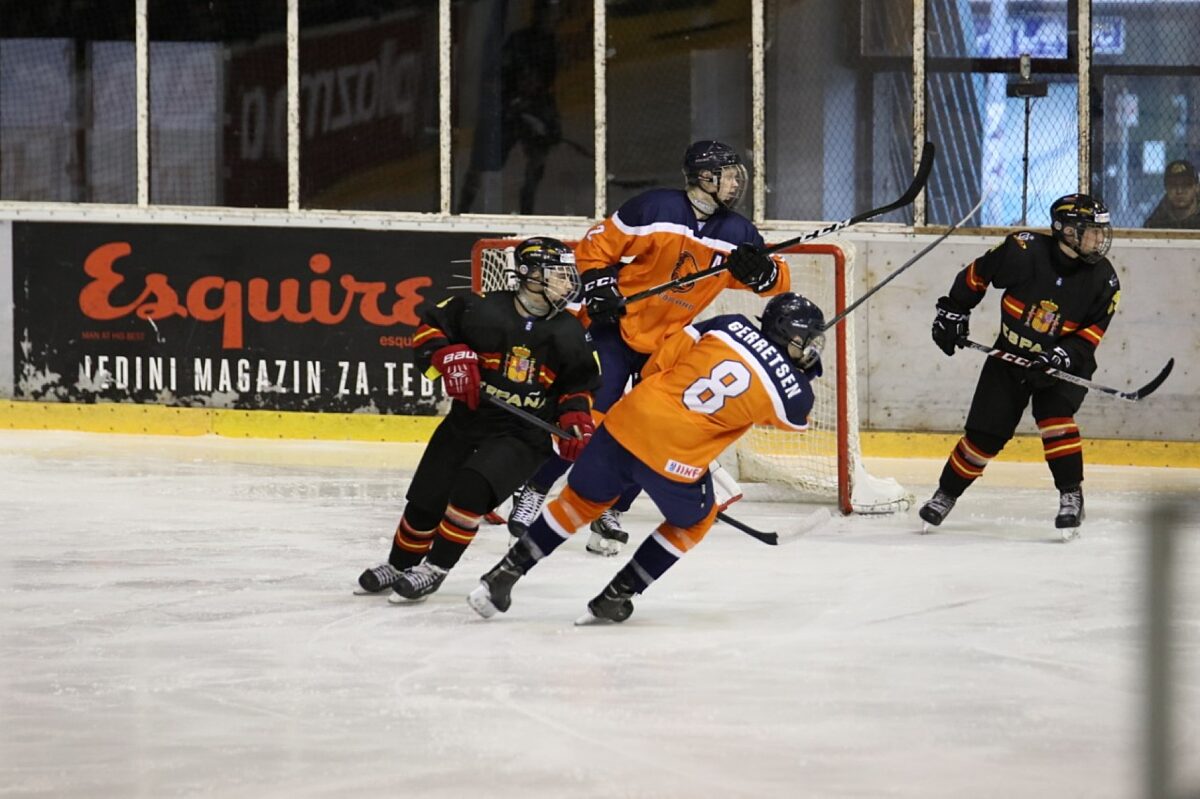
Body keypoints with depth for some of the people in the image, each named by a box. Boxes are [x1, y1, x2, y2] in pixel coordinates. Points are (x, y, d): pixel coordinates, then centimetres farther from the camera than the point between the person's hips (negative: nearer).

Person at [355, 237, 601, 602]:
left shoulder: (569, 335, 0)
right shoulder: (484, 309, -9)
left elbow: (579, 384, 12)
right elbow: (429, 325, -1)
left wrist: (576, 421, -4)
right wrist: (450, 357, -17)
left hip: (522, 437, -1)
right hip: (466, 422, 1)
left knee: (472, 487, -25)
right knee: (426, 499, 5)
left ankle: (435, 569, -10)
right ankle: (400, 565, 33)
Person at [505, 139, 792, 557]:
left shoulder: (737, 233, -1)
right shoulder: (656, 208, -16)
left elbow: (776, 281, 3)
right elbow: (596, 245, -10)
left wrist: (761, 270, -18)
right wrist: (598, 287, -21)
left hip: (670, 342, 5)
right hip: (615, 327, -5)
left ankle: (609, 513, 11)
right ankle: (533, 493, 3)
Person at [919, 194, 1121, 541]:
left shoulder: (1103, 280, -13)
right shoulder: (1025, 251, -18)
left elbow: (1089, 337, -12)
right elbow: (977, 273, -3)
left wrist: (1059, 357, -27)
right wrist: (953, 311, 0)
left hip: (1065, 364, 0)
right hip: (1010, 355, 0)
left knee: (1054, 416, -25)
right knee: (984, 434, -1)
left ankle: (1072, 497, -15)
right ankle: (946, 494, 19)